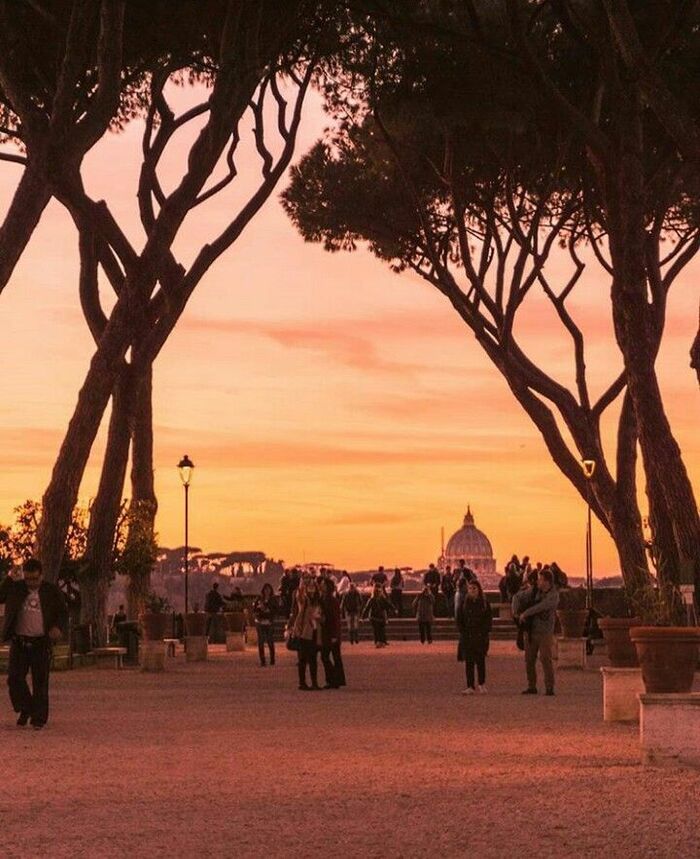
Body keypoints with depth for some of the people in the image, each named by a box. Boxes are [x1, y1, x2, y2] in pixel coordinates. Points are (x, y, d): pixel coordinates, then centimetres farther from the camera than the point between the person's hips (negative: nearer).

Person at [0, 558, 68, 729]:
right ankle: (25, 709, 18)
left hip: (41, 643, -1)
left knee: (40, 682, 1)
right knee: (14, 678, -4)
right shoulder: (15, 588, 5)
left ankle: (39, 718, 9)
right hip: (19, 642, 1)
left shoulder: (52, 591, 3)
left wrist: (59, 627, -13)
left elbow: (63, 613, 6)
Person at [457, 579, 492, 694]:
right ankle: (470, 687, -1)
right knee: (469, 662, -2)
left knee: (480, 661, 2)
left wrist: (484, 632, -8)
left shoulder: (484, 603, 3)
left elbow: (488, 620, 3)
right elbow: (459, 620, 8)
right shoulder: (464, 603, 6)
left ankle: (481, 683, 18)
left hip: (481, 637, -1)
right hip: (467, 638, 1)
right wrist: (463, 632, -3)